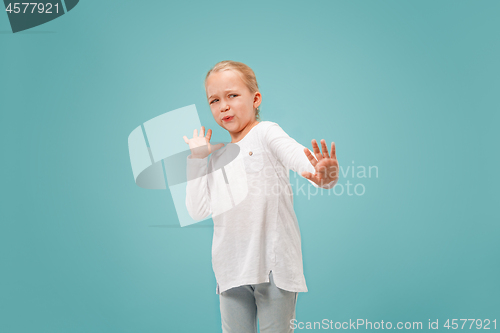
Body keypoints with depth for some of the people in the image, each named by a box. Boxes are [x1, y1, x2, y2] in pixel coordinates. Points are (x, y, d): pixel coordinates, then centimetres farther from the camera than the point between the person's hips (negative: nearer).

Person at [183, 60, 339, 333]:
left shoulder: (265, 132, -1)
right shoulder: (216, 156, 14)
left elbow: (296, 154, -22)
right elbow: (198, 210, 8)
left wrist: (324, 177, -44)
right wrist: (196, 159, 7)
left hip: (273, 258, -4)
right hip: (232, 267, 5)